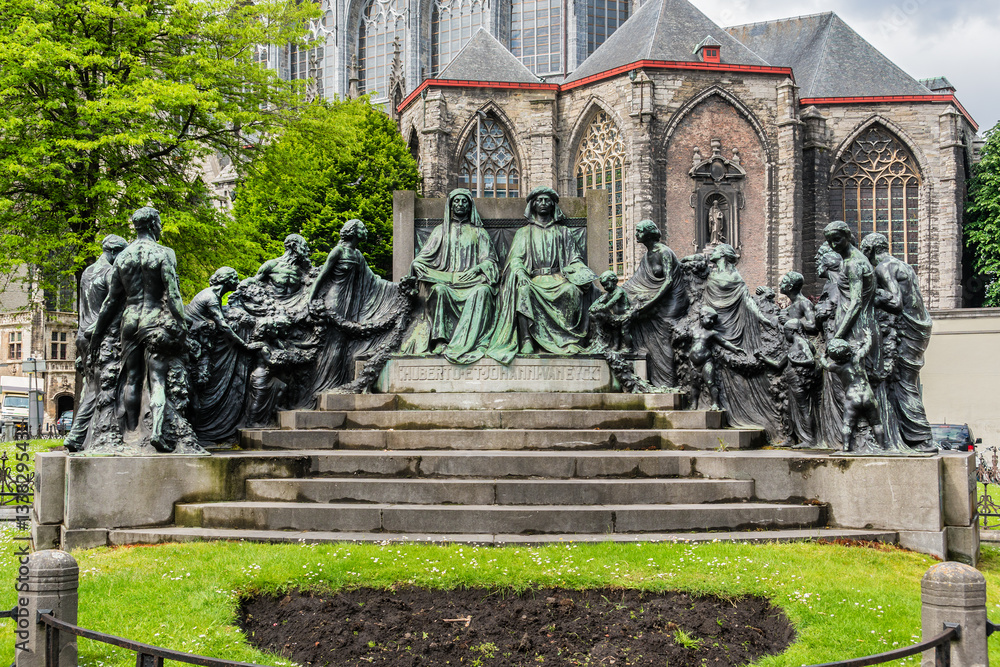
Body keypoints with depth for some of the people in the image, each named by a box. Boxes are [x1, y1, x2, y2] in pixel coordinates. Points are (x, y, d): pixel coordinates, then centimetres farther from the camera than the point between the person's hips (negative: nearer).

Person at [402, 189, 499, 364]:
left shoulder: (478, 232, 20)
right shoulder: (441, 230, 22)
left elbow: (490, 259, 11)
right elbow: (423, 256, 17)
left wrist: (477, 268, -10)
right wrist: (415, 264, -6)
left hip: (471, 279, -1)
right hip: (445, 279, 1)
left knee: (482, 291, -36)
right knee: (439, 290, -35)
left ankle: (461, 344, -45)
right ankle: (440, 342, -40)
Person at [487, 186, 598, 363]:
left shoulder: (562, 232, 24)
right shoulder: (524, 232, 22)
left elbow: (575, 259, 16)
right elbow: (516, 258, 8)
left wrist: (583, 276, -6)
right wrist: (520, 273, -16)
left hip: (557, 278, 0)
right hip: (533, 278, 0)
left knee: (572, 290, -36)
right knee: (523, 290, -37)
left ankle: (569, 340, -32)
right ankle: (526, 340, -42)